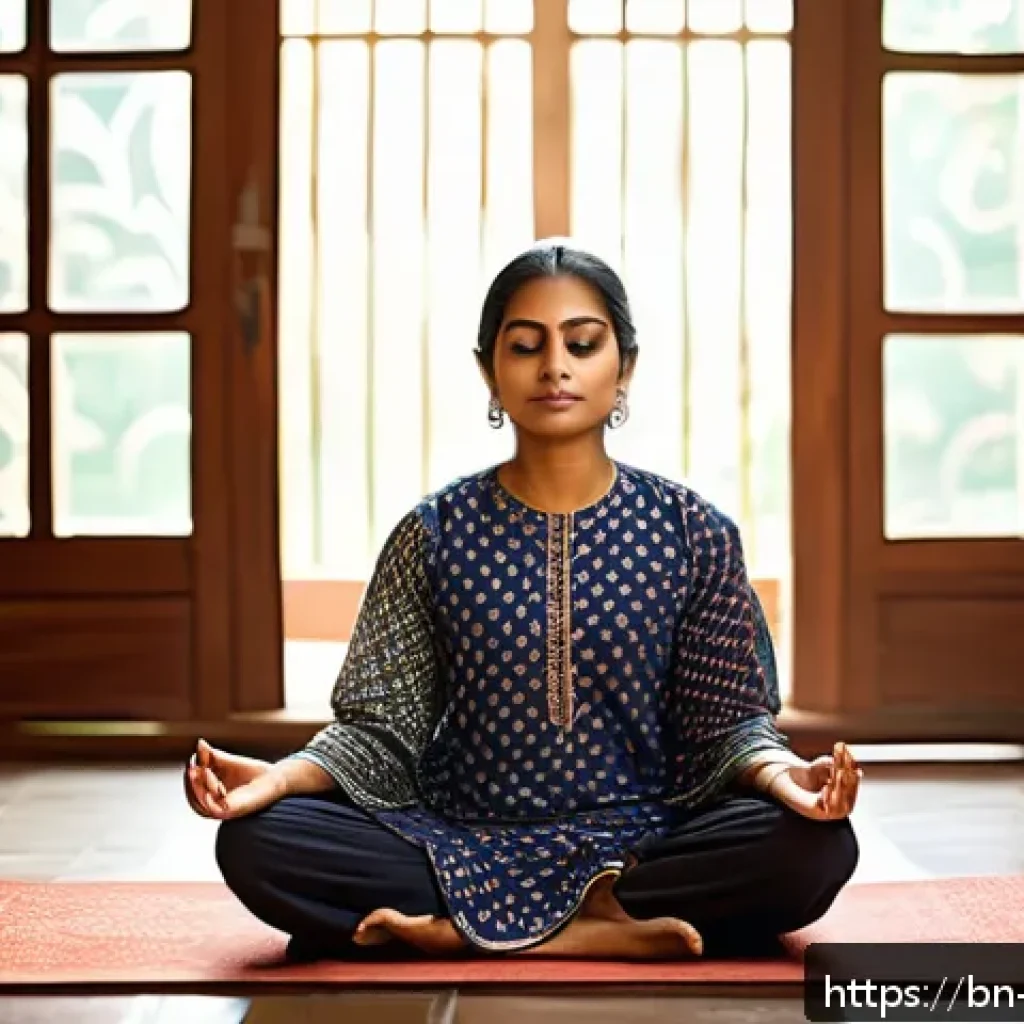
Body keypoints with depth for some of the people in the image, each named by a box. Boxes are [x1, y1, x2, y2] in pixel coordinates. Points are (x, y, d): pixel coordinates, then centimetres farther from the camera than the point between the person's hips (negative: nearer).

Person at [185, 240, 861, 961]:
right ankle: (598, 927, -22)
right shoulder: (437, 533, 2)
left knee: (811, 847, -29)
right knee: (257, 844, -24)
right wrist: (284, 775, -20)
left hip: (643, 839, 1)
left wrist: (780, 772, -22)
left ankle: (469, 924, -20)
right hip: (465, 842, 0)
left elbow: (727, 719, 1)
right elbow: (381, 722, 1)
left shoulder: (694, 532, 2)